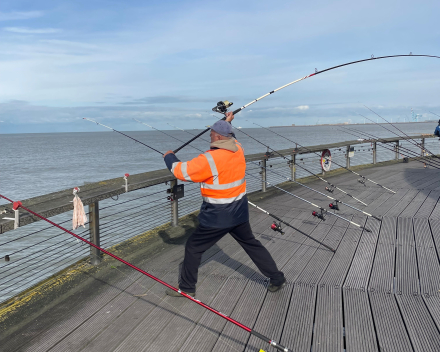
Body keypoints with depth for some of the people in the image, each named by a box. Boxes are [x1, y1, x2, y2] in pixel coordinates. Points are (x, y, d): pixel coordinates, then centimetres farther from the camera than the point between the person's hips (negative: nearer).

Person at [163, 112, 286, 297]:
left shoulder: (211, 159, -23)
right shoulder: (238, 149, -3)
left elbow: (182, 171, -17)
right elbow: (227, 137, 22)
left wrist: (169, 157, 0)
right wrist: (226, 122, 33)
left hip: (217, 216, -7)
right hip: (239, 212, 7)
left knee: (193, 247, 10)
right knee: (251, 244, 22)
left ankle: (186, 288, 21)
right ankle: (277, 278, 29)